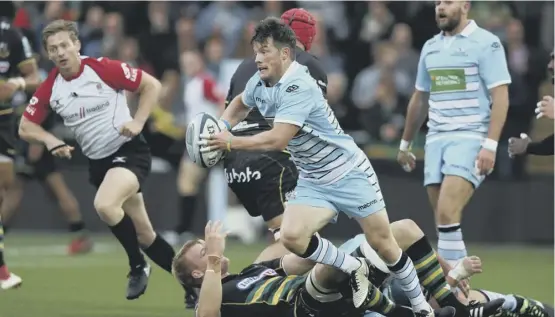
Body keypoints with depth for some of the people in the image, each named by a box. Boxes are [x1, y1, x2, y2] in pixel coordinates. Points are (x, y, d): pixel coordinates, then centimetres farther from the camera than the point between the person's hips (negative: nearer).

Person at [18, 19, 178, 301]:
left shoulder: (104, 69, -15)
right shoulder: (49, 89, -1)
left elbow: (152, 85, -8)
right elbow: (25, 127, 6)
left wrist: (138, 122, -18)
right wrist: (51, 141, -13)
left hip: (129, 151, -6)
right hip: (97, 161, 6)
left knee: (104, 205, -32)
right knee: (144, 235, 9)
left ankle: (138, 267, -10)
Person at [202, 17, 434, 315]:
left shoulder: (298, 87, -26)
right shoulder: (258, 83, -2)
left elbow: (277, 140, -33)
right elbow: (240, 104, 22)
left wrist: (231, 142, -26)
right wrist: (220, 128, 3)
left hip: (349, 174, -7)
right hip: (313, 182, 7)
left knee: (383, 244, 0)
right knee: (291, 236, -18)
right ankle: (353, 268, 5)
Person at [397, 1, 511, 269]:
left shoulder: (485, 43, -5)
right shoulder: (430, 47, 15)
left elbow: (500, 97, -10)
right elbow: (420, 100, 25)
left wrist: (490, 145, -18)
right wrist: (405, 144, 26)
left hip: (470, 138, -7)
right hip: (436, 138, 7)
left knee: (447, 214, -20)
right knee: (443, 220, 3)